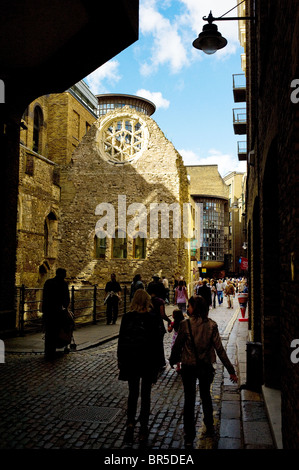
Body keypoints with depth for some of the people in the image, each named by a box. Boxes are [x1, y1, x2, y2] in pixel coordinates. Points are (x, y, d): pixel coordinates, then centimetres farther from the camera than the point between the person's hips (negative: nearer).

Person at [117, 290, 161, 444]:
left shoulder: (126, 317, -7)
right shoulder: (152, 319, -12)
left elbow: (121, 340, -2)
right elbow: (156, 343, -9)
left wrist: (121, 362, 8)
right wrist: (156, 367, -1)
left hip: (130, 362, 1)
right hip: (147, 362, -1)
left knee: (133, 393, 15)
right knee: (145, 394, 12)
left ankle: (130, 423, 1)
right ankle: (143, 429, 19)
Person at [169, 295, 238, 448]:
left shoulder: (185, 324, -18)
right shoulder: (211, 325, -10)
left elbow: (177, 345, -9)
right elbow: (219, 349, -10)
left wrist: (173, 360, 11)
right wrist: (231, 370, -5)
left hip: (188, 367, -3)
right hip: (205, 367, 3)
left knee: (189, 399, 8)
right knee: (206, 396, 24)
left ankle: (189, 436, 12)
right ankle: (209, 427, 37)